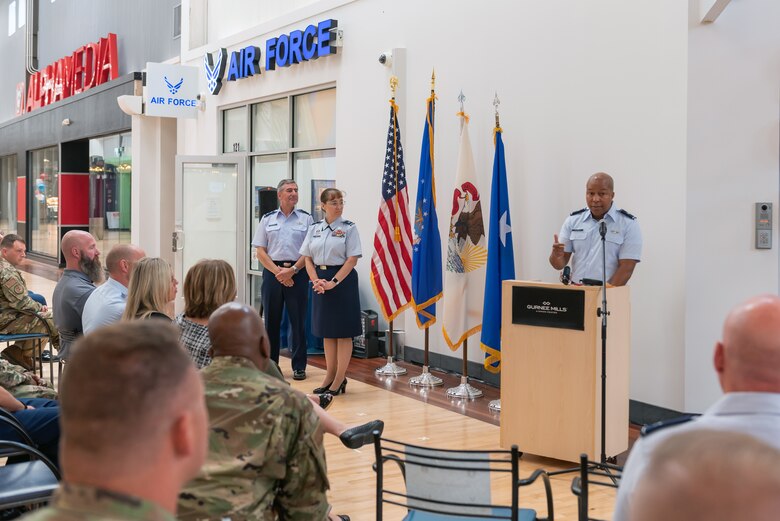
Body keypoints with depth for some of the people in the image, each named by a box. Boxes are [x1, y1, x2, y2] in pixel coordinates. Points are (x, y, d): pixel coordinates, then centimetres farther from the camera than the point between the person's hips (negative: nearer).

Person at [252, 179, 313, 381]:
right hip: (272, 272, 2)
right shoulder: (268, 219, 9)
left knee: (298, 320, 1)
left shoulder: (306, 218, 4)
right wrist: (277, 271, -8)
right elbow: (261, 251, 5)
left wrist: (292, 270, -12)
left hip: (298, 273, -1)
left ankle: (299, 366, 9)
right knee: (271, 319, 6)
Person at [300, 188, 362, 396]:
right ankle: (330, 375, 20)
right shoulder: (314, 228, 8)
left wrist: (333, 282, -18)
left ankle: (340, 379, 7)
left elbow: (352, 259, -10)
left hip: (343, 280, -4)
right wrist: (316, 280, -8)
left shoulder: (349, 228, -4)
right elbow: (308, 258, 8)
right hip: (321, 282, 5)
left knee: (343, 331, 0)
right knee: (326, 331, 11)